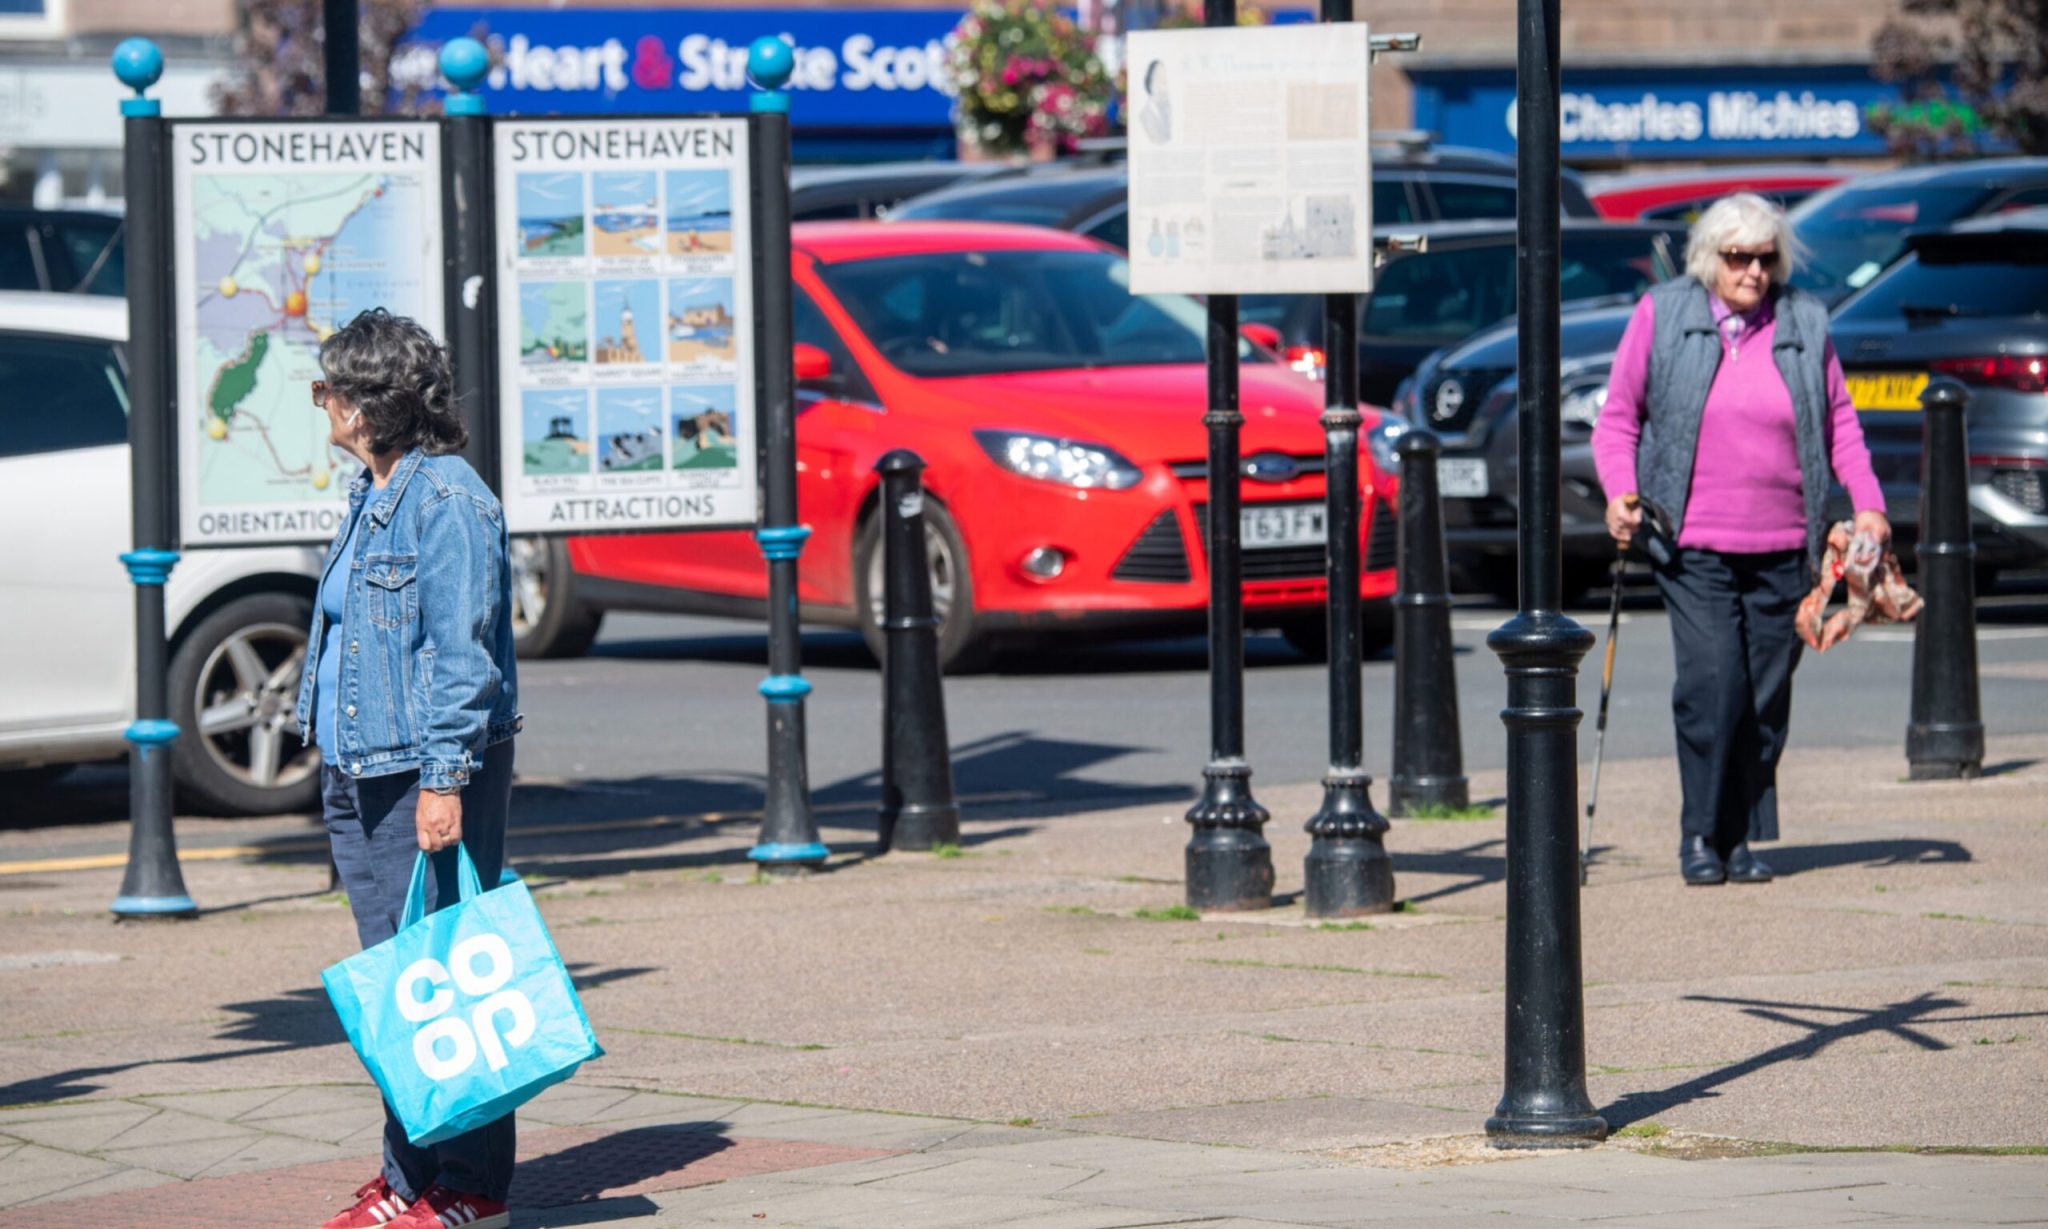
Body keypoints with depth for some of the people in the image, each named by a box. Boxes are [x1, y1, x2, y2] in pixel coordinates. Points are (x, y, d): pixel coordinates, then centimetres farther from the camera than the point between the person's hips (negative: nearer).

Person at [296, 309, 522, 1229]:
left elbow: (461, 652, -18)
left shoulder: (446, 499, -13)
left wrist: (445, 777, -23)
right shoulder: (375, 496, 16)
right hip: (361, 774, 10)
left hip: (426, 773, -10)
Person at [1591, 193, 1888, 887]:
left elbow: (1838, 419, 15)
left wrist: (1866, 502, 4)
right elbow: (1619, 414, 9)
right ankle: (1701, 835, -1)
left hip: (1782, 547, 3)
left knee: (1767, 693, 3)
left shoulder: (1804, 323, 10)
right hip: (1693, 544, -2)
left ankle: (1741, 838, 14)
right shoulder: (1662, 315, 4)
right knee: (1711, 682, -13)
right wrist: (1620, 491, -5)